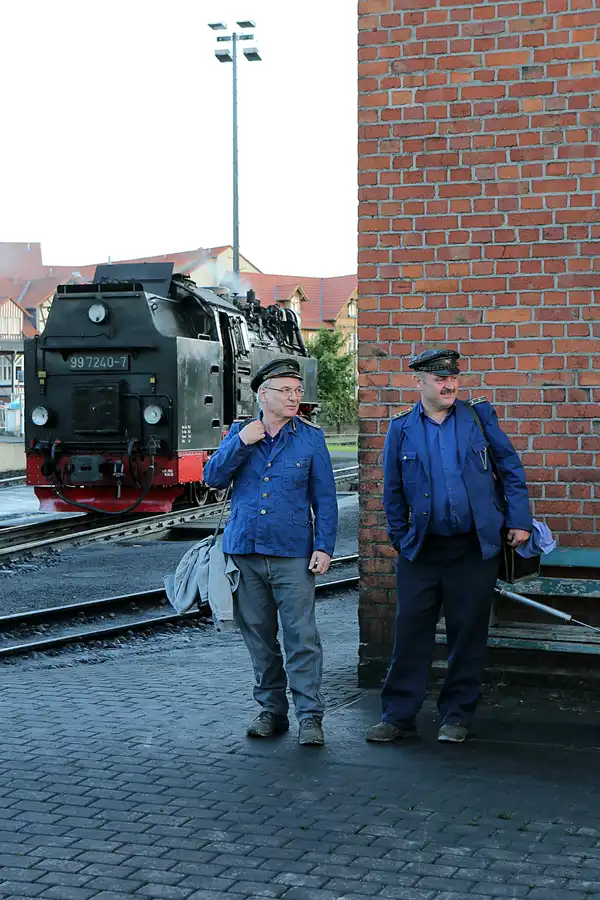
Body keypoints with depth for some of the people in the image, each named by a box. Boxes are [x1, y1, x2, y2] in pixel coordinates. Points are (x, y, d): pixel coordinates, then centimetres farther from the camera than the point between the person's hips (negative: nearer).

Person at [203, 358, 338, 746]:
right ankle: (271, 710, 20)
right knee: (259, 636, 9)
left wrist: (324, 547, -6)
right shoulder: (239, 433, 9)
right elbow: (213, 477, 1)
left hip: (293, 554, -3)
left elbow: (325, 498, 3)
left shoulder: (311, 438, 3)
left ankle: (310, 715, -2)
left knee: (302, 636, -7)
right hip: (245, 552, 3)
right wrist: (241, 443, -11)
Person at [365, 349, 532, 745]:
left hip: (475, 546, 0)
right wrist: (400, 538, 8)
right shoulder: (402, 429, 3)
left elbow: (511, 468, 5)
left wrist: (519, 520, -1)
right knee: (411, 631, 0)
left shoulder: (479, 416, 2)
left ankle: (458, 716, 18)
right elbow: (393, 492, 10)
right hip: (422, 549, 1)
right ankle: (398, 715, 9)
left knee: (468, 633, 6)